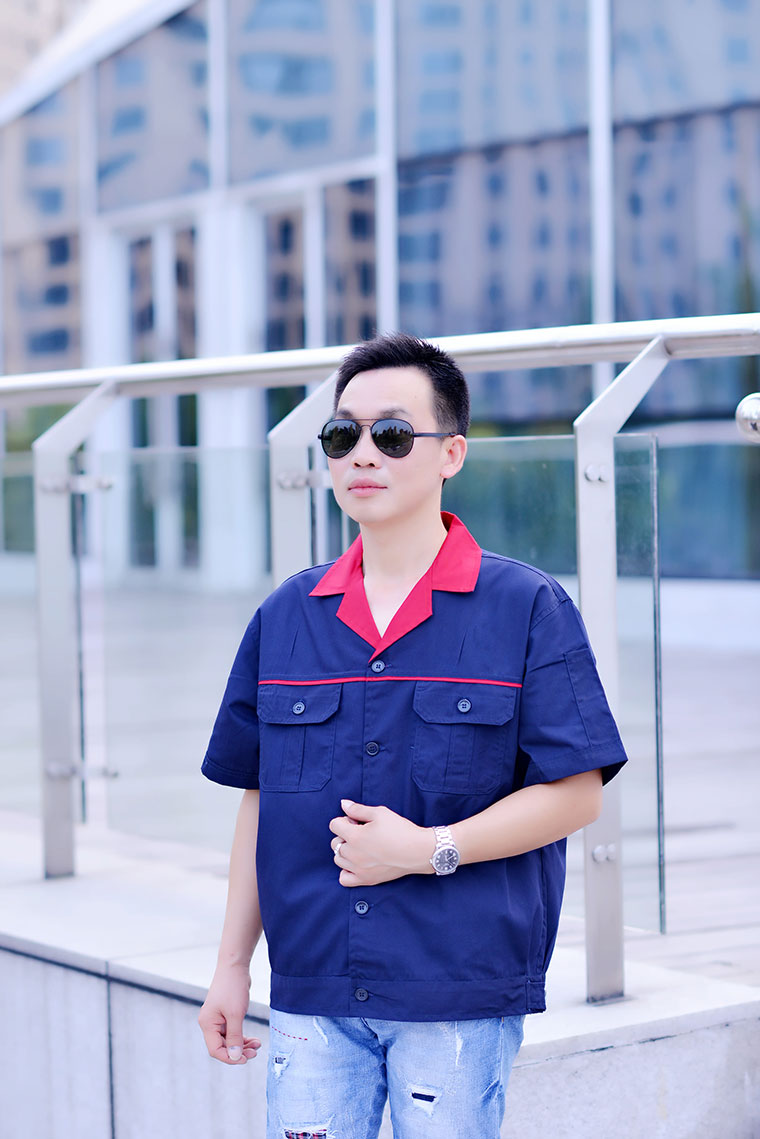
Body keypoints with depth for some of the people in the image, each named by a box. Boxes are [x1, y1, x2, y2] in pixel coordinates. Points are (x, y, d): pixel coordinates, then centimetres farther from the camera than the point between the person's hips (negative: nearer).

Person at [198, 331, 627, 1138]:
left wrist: (429, 849, -15)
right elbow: (260, 799, 13)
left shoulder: (527, 608, -3)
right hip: (312, 994, 3)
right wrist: (231, 966, 12)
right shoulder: (283, 618, 9)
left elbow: (577, 794, -5)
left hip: (461, 992, -3)